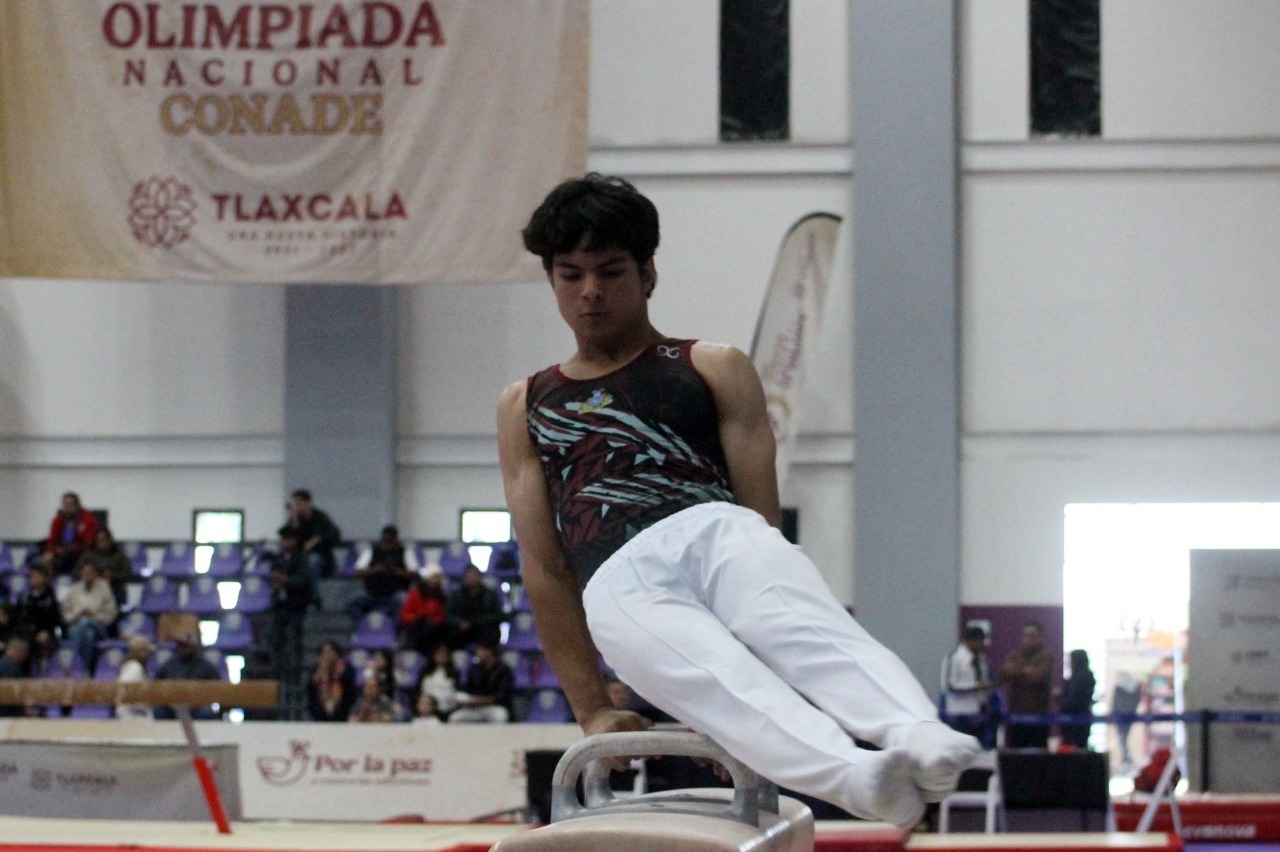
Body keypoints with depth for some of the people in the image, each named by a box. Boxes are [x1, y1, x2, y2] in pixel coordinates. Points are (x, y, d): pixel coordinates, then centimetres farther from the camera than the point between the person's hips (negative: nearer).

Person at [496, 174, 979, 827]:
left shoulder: (715, 370, 23)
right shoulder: (525, 408, 26)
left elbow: (763, 511, 15)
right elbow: (544, 564, 20)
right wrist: (590, 710, 11)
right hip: (618, 584, -1)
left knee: (811, 631, -35)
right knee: (726, 684, -35)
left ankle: (920, 739, -62)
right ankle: (860, 779, -62)